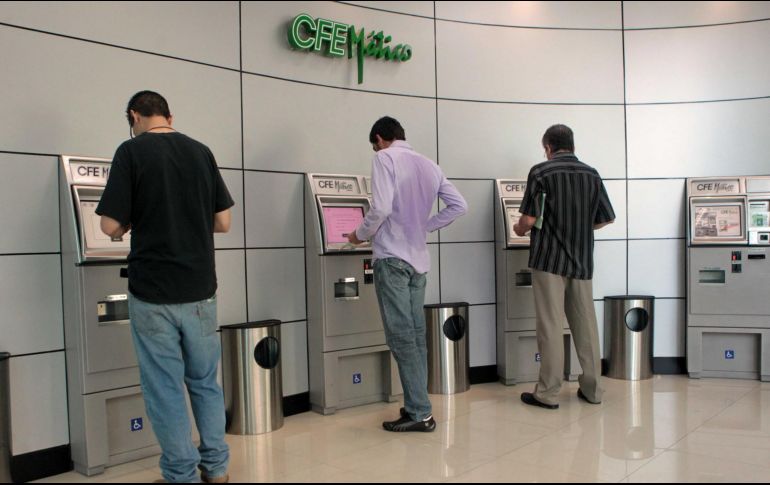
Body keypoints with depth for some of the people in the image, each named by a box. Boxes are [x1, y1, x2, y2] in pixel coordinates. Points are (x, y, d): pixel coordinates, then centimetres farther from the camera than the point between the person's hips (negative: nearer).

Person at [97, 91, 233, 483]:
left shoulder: (132, 151, -7)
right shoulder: (201, 152, 5)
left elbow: (111, 225, -10)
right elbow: (223, 222, 6)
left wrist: (138, 221, 11)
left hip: (153, 292, -4)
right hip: (200, 288, 4)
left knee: (164, 388, 7)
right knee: (205, 380, 17)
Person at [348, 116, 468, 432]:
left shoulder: (384, 158, -6)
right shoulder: (428, 164, 14)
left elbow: (381, 208, -18)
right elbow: (459, 206, 11)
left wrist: (360, 235, 0)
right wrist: (424, 227, 14)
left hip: (392, 257, -7)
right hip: (418, 258, 7)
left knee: (401, 336, -4)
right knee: (415, 334, 10)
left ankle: (419, 413, -2)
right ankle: (417, 408, 15)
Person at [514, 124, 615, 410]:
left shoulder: (541, 172, -6)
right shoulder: (592, 175, 8)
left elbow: (529, 219, -12)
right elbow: (606, 218, 11)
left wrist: (520, 230, 10)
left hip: (549, 259, -4)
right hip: (581, 260, 5)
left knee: (550, 325, -2)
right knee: (585, 325, 11)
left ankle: (548, 393, 3)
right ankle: (592, 389, 19)